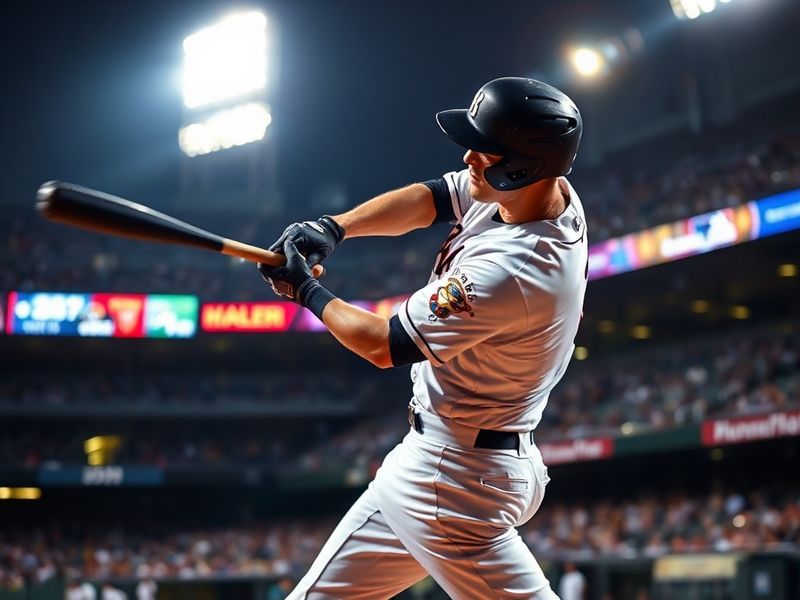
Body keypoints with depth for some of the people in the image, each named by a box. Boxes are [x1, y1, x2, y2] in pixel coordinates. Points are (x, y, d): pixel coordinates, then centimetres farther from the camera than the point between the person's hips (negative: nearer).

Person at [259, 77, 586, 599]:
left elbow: (385, 346, -18)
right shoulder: (555, 194, -2)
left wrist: (308, 291, -2)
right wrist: (332, 227, -8)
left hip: (451, 472, -10)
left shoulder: (509, 272, -29)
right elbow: (425, 199, 7)